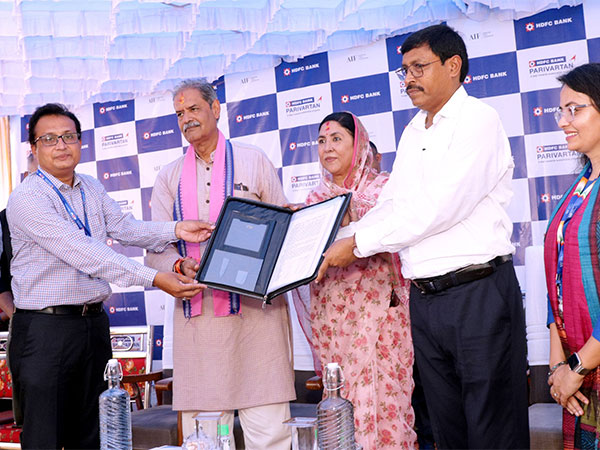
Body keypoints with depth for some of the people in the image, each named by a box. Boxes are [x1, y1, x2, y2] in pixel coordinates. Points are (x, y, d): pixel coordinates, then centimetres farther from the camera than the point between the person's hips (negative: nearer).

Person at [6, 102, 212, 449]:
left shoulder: (92, 189, 11)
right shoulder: (26, 199, -14)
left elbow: (125, 228, 2)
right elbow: (82, 252, -24)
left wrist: (175, 230, -16)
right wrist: (153, 278, -29)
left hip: (94, 323, 7)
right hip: (45, 327, -7)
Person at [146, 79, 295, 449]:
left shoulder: (254, 161, 12)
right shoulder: (170, 178, 17)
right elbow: (155, 247, 11)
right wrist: (180, 265, -12)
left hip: (256, 307, -2)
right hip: (196, 313, 2)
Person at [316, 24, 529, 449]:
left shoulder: (478, 119, -7)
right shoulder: (413, 132, 18)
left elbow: (437, 209, -16)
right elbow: (390, 205, 17)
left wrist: (358, 243, -12)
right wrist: (338, 246, 3)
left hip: (479, 291, -7)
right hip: (424, 298, 8)